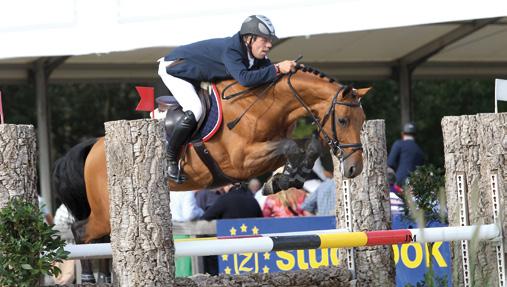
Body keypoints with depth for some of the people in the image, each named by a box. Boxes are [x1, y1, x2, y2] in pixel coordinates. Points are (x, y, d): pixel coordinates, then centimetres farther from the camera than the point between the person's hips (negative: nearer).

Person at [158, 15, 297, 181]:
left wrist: (289, 67, -23)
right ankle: (169, 159, -13)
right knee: (195, 111, -26)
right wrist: (277, 69, -50)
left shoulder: (253, 55, -10)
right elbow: (245, 79, -50)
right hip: (173, 68, -10)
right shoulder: (230, 51, -36)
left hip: (194, 73, 10)